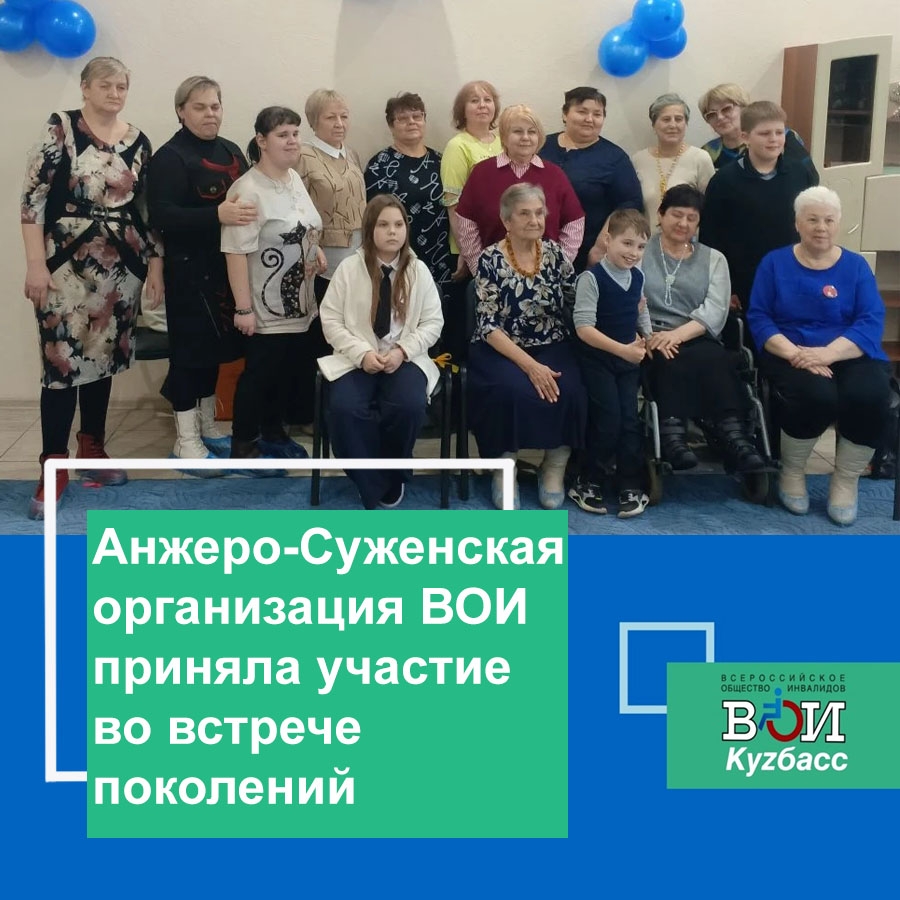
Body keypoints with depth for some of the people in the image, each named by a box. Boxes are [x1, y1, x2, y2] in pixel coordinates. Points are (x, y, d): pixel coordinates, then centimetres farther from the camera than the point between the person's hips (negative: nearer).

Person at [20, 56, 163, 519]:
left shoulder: (138, 141, 9)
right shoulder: (60, 129, -4)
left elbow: (148, 207, 13)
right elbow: (33, 197, -7)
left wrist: (155, 263, 9)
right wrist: (35, 263, -13)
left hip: (120, 267, 5)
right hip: (67, 265, -4)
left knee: (104, 357, 12)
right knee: (62, 361, -8)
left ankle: (92, 448, 26)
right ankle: (54, 466, -1)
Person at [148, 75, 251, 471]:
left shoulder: (231, 151, 13)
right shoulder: (170, 156, -9)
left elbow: (246, 200, 25)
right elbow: (161, 215, -21)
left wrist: (257, 210, 3)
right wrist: (216, 215, -32)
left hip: (227, 266, 7)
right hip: (189, 270, -7)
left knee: (215, 343, 14)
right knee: (190, 347, -2)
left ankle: (207, 426, 27)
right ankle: (185, 440, 6)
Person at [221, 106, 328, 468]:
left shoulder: (294, 178, 7)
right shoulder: (248, 190, -20)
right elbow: (236, 251, -23)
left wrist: (316, 249, 5)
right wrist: (243, 307, -24)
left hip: (299, 305, 8)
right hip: (266, 309, -8)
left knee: (287, 371, 17)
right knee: (260, 374, 3)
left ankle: (273, 434, 34)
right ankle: (243, 444, 19)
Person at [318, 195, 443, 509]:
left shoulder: (418, 270, 4)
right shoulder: (349, 267, 0)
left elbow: (433, 322, 4)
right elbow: (330, 319, -1)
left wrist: (403, 350, -12)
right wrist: (362, 353, -14)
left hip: (405, 359, 1)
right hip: (356, 359, 0)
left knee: (408, 406, -30)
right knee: (344, 409, -30)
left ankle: (392, 477, -1)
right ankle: (371, 486, -10)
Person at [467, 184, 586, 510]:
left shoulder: (554, 253, 4)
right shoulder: (490, 260, -7)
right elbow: (489, 326, -13)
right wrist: (530, 366, -22)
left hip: (551, 348, 3)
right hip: (501, 351, -3)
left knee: (569, 392, -27)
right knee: (515, 392, -33)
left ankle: (554, 468, -4)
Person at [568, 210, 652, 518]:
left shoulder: (638, 277, 4)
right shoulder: (591, 278, -17)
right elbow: (583, 328, -24)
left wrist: (648, 340, 7)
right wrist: (622, 349, -28)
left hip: (629, 360, 6)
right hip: (597, 360, -5)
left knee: (630, 420, 2)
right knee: (607, 420, -9)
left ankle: (631, 486, 12)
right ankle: (587, 482, 9)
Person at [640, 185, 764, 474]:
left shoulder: (713, 259, 20)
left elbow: (715, 312, 3)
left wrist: (677, 335, -16)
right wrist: (643, 336, -23)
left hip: (697, 341, 2)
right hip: (652, 343, -2)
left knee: (717, 360, -34)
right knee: (675, 363, -37)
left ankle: (733, 437, -45)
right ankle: (673, 438, -45)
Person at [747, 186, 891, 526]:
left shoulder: (856, 265, 9)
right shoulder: (774, 263, 8)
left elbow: (871, 322, -3)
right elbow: (758, 317, 0)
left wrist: (828, 353, -21)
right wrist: (792, 352, -19)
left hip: (849, 355, 2)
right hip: (791, 354, -1)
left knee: (870, 395, -31)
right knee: (817, 395, -34)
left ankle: (846, 480, -6)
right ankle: (792, 471, -5)